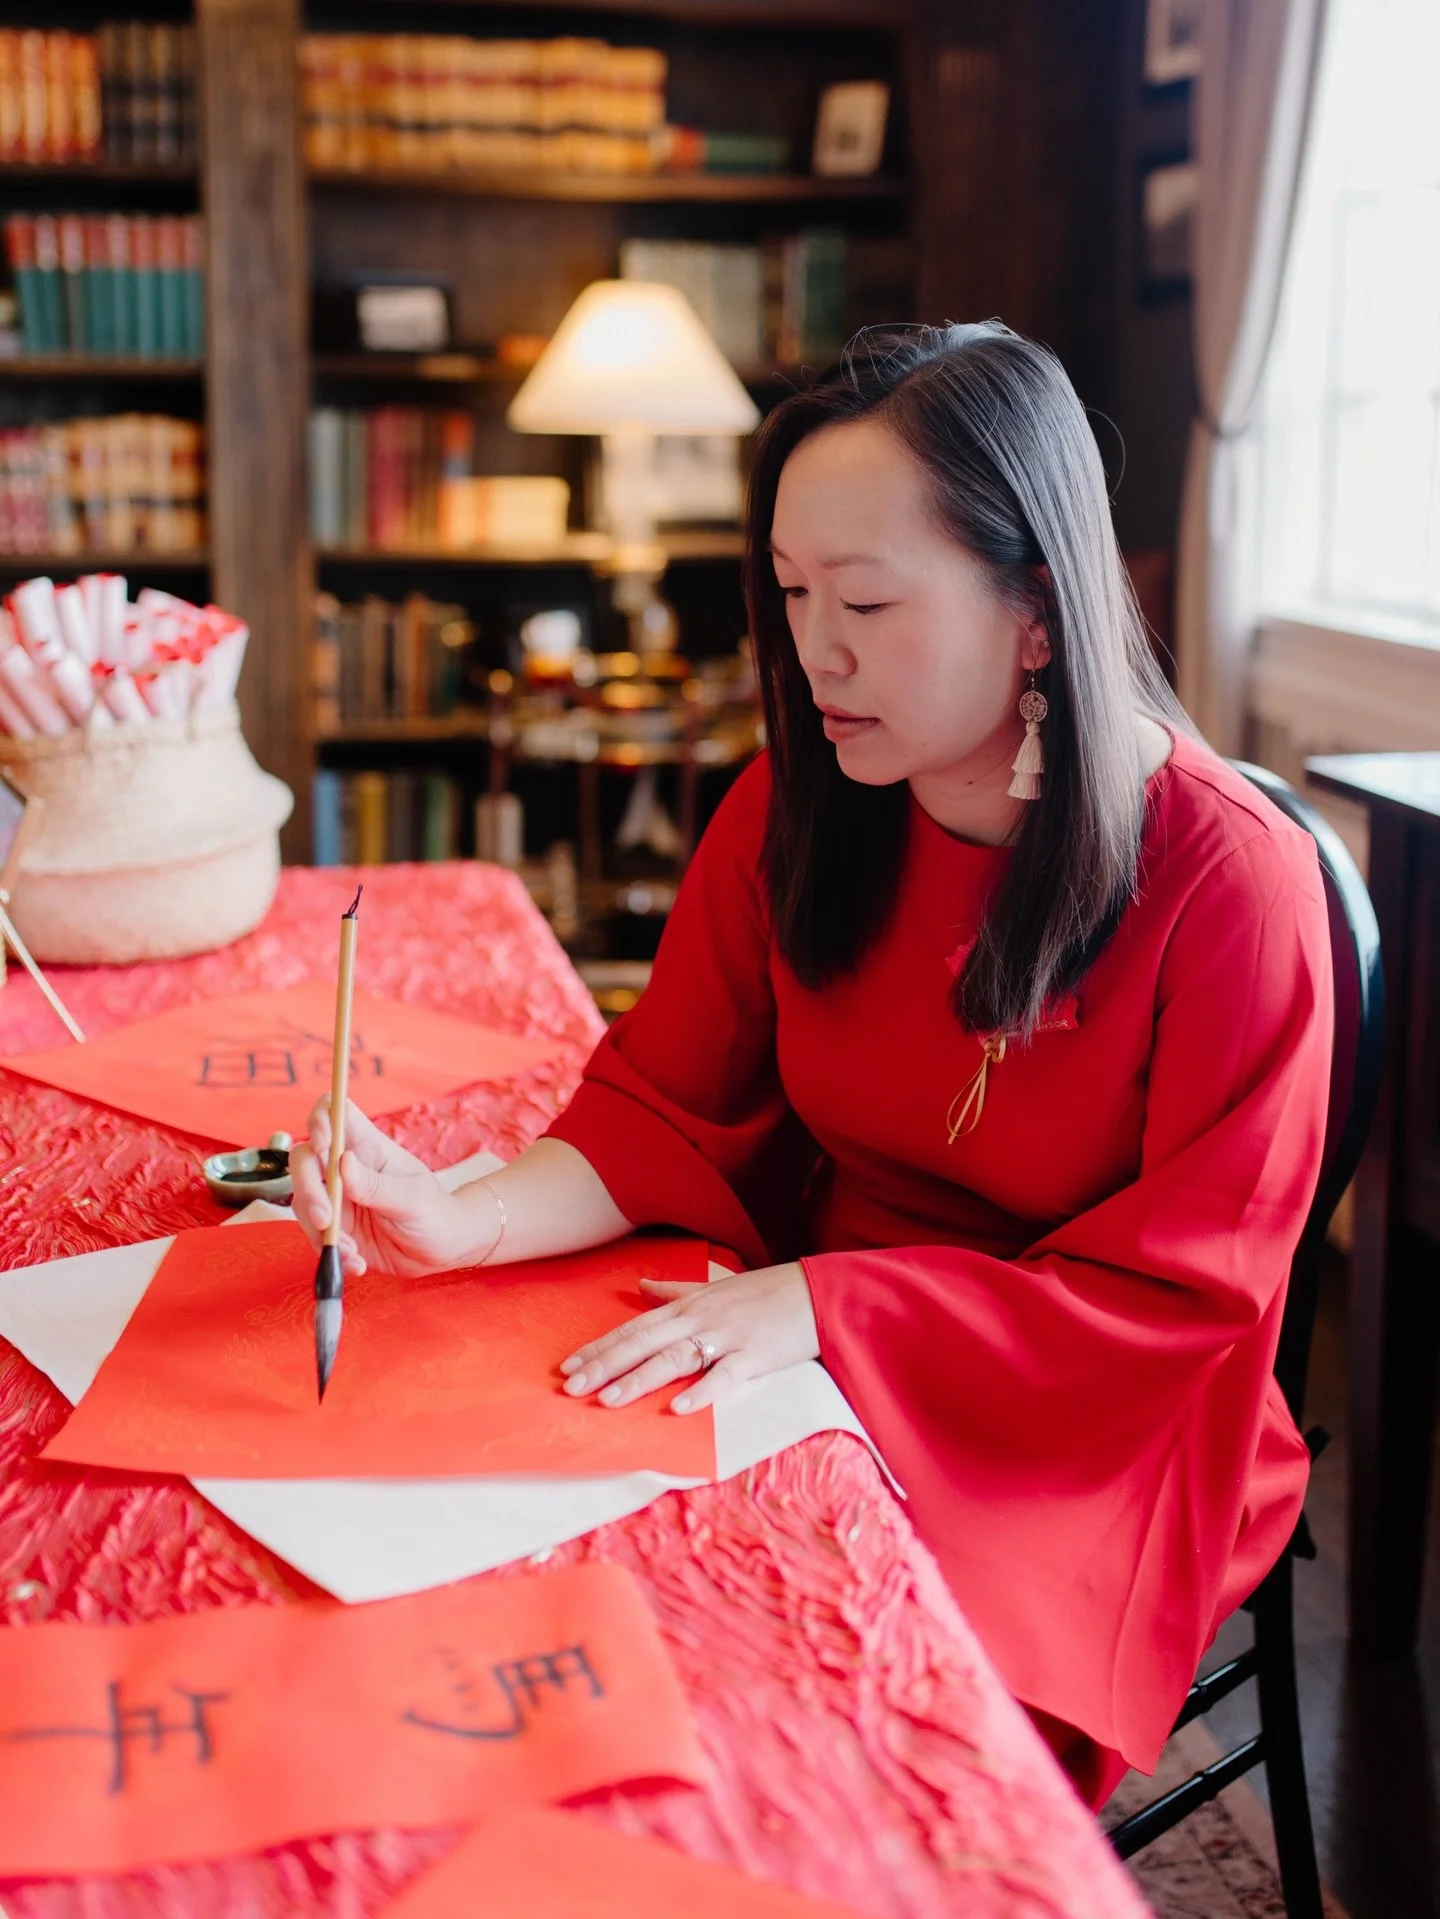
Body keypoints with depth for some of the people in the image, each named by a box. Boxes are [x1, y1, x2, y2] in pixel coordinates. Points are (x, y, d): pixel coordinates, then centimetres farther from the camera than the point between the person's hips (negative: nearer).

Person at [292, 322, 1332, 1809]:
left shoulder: (1233, 880, -17)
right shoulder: (792, 807, -2)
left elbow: (1186, 1291, -15)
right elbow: (665, 1106, 2)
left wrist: (827, 1300, -23)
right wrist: (466, 1223, -18)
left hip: (1085, 1437, -4)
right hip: (821, 1375, 4)